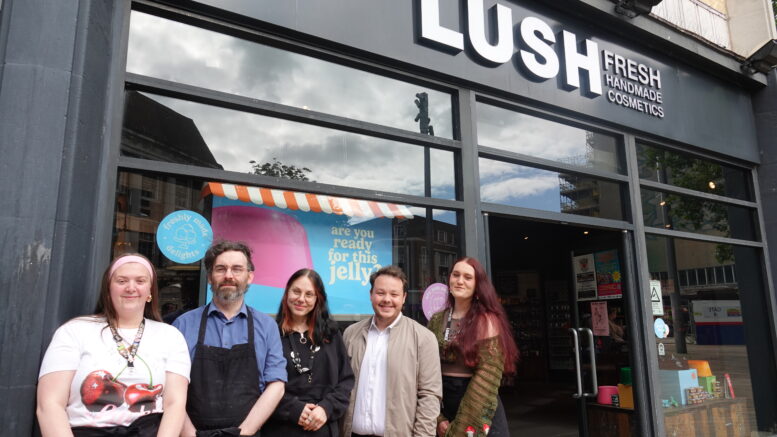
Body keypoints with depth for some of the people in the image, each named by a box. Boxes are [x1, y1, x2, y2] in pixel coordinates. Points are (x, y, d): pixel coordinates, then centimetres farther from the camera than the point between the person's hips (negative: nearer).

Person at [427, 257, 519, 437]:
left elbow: (486, 378, -14)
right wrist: (437, 417, -8)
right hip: (443, 404, 4)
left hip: (479, 409, -4)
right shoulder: (437, 320, 4)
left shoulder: (487, 321, -10)